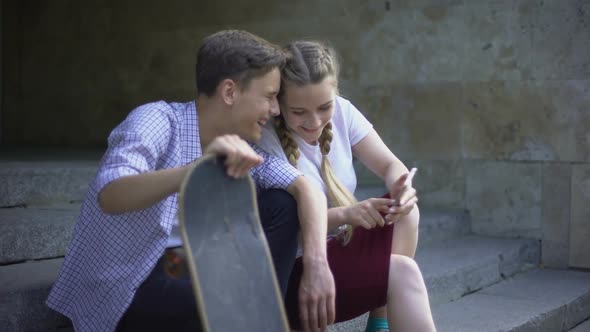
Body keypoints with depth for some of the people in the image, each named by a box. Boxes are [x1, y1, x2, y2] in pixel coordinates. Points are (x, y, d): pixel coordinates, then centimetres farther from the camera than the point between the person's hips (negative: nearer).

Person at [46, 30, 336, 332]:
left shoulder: (239, 141, 0)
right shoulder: (158, 120, -20)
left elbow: (306, 189, -5)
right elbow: (109, 196, -37)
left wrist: (316, 263, -22)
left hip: (182, 266, 7)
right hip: (123, 286, -7)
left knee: (281, 205, -5)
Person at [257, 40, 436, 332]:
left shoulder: (341, 112, -1)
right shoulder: (263, 139, -19)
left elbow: (390, 165, 0)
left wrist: (402, 189, -24)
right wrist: (344, 214, -34)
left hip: (336, 250, 7)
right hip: (285, 274, -7)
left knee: (404, 213, -17)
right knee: (401, 272, -25)